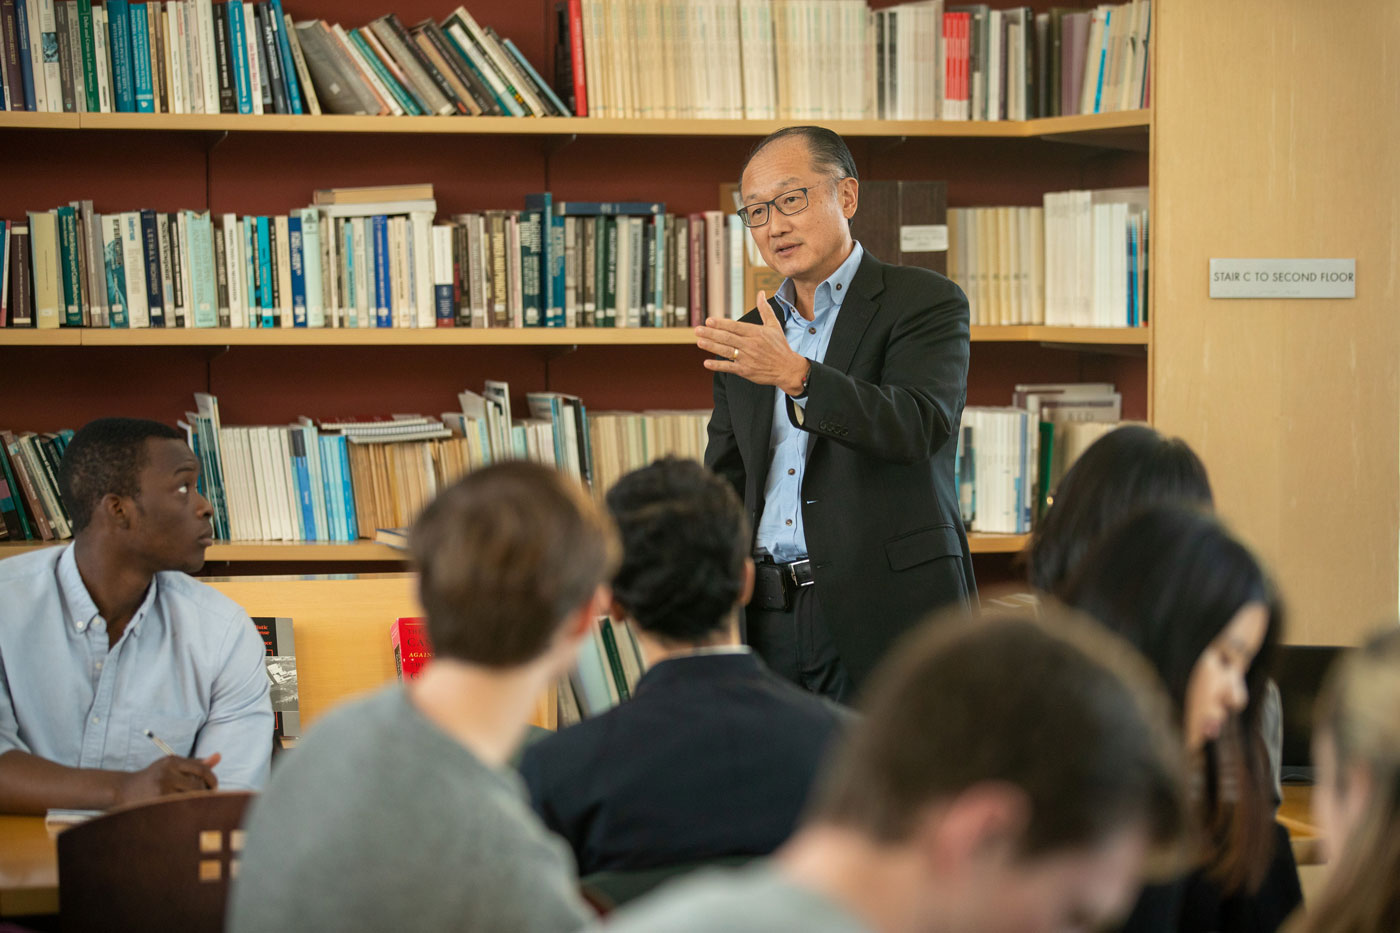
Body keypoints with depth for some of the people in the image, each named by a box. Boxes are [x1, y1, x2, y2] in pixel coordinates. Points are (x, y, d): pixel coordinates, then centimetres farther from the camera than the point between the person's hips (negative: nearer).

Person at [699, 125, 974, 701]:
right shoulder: (749, 338, 18)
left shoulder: (927, 303, 1)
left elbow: (920, 426, -16)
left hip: (884, 612, -5)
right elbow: (724, 486, 20)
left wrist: (796, 375, -28)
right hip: (768, 620, 5)